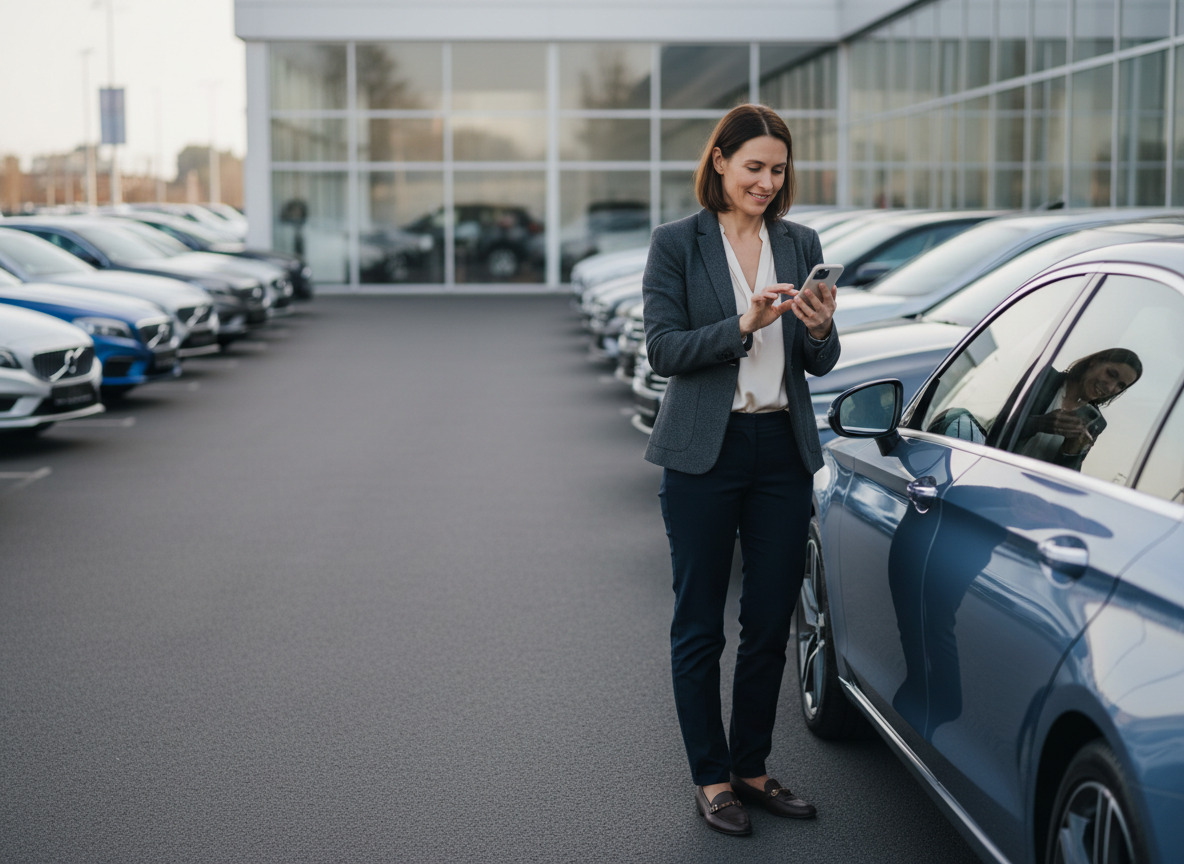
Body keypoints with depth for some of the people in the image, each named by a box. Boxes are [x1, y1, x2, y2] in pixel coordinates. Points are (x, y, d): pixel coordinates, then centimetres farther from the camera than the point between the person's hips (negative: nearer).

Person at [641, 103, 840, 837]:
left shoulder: (801, 245, 9)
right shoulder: (677, 244, -2)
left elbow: (822, 363, 8)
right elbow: (664, 350, -9)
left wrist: (819, 329, -14)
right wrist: (742, 326, -21)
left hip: (784, 450, 4)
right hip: (704, 452, -4)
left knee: (772, 621, 9)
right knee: (700, 626, 4)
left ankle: (752, 768, 23)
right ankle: (712, 778, 16)